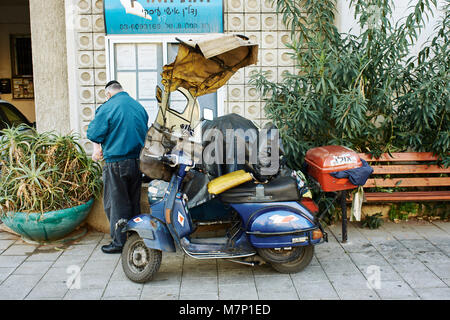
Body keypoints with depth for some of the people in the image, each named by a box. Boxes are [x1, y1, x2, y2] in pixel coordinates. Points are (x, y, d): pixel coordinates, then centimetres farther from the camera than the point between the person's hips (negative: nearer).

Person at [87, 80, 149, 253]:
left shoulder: (107, 107, -9)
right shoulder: (139, 106, 10)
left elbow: (94, 133, -8)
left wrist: (98, 148, 12)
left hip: (117, 162, -6)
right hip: (138, 160, 6)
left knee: (116, 203, 3)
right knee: (134, 201, 15)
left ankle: (119, 242, 8)